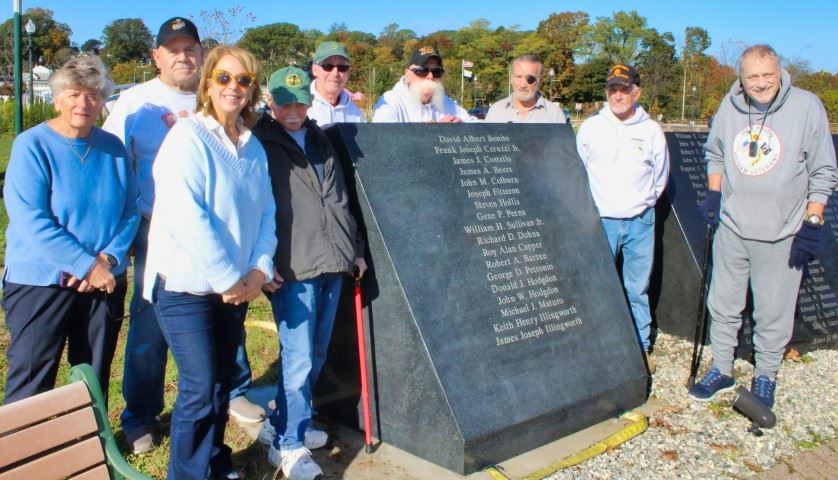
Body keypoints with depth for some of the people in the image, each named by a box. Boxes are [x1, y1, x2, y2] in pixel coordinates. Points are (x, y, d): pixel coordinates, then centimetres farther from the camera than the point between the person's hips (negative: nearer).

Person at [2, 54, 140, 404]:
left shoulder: (113, 147, 4)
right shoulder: (31, 145, -9)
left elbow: (131, 209, 4)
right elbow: (29, 221, -17)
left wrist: (109, 258, -12)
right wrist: (87, 265, -19)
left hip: (105, 282, 4)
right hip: (40, 283, -4)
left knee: (95, 379, 16)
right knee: (30, 383, 2)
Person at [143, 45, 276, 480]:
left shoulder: (253, 147, 10)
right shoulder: (189, 136, -11)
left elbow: (265, 213, 9)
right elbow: (187, 217, -20)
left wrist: (259, 268, -5)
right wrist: (227, 279, -17)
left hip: (234, 287, 7)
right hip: (186, 285, -6)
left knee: (222, 380, 16)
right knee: (199, 388, -5)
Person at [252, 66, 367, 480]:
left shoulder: (320, 141, 18)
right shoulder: (259, 143, -2)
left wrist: (355, 249, 20)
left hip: (332, 265, 7)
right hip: (292, 269, -7)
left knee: (316, 356, 14)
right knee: (298, 358, -5)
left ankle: (282, 423, 32)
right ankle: (288, 445, 12)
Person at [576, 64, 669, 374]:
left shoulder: (651, 131, 2)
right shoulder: (590, 128, 0)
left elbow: (660, 176, 15)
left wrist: (644, 203, 12)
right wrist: (591, 207, 7)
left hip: (640, 221, 1)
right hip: (599, 220, -1)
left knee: (637, 288, 9)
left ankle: (642, 346, 22)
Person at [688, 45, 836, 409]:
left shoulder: (807, 106, -8)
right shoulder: (729, 107, 2)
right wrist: (713, 194, 6)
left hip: (781, 234, -3)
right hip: (731, 228, 4)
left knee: (774, 312, 6)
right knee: (723, 304, 13)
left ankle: (765, 376, 26)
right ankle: (722, 369, 30)